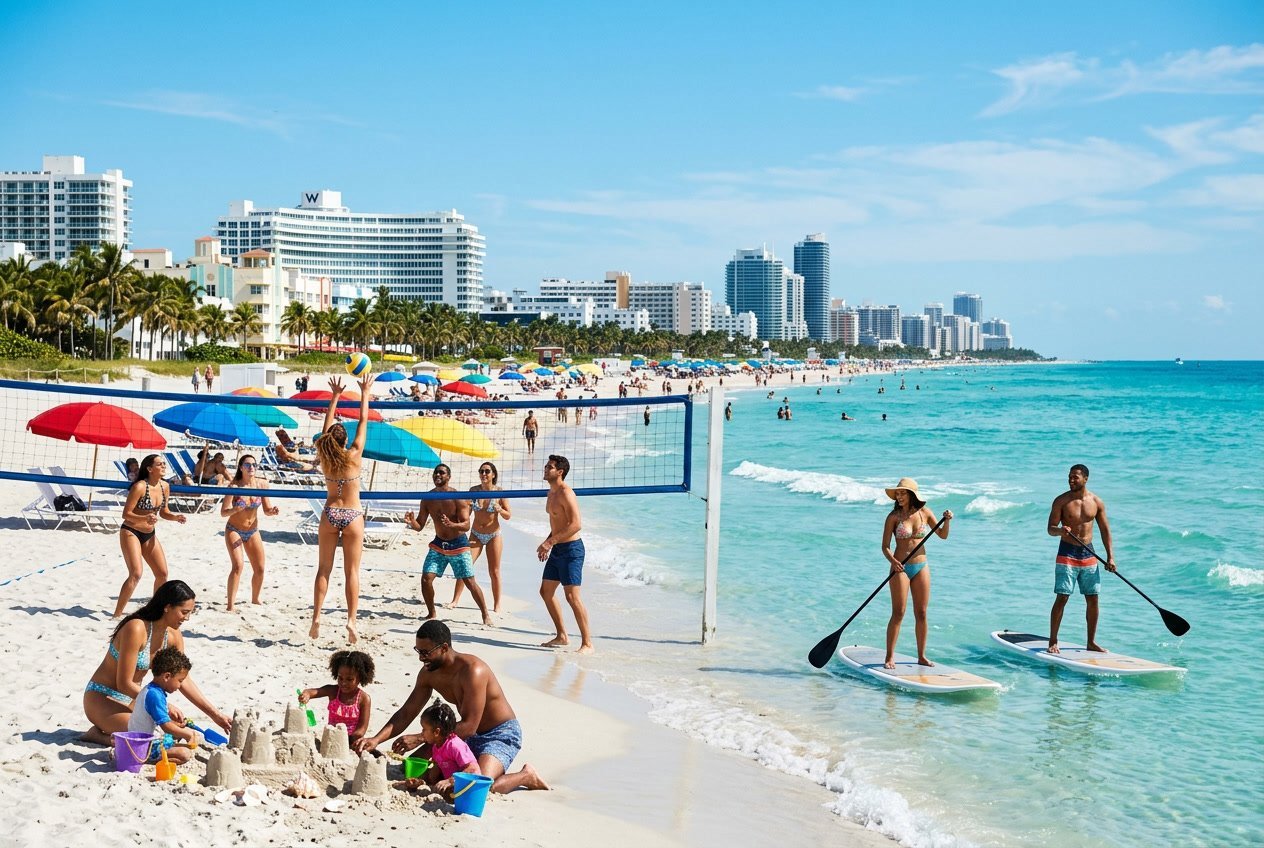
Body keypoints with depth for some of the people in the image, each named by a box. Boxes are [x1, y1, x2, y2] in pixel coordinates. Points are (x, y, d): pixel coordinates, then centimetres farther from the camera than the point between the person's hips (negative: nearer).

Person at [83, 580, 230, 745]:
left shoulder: (173, 636, -3)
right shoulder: (137, 629, -26)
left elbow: (184, 680, 6)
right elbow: (124, 683, -24)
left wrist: (215, 714, 2)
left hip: (131, 698, 8)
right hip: (101, 698, -8)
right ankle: (98, 734, -4)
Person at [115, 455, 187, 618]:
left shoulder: (165, 487, 1)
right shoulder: (140, 487, -20)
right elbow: (126, 514, -19)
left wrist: (176, 517, -7)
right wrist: (144, 518, -35)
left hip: (150, 535, 7)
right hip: (131, 533, -7)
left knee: (162, 573, 7)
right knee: (136, 574, -19)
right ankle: (117, 614, -14)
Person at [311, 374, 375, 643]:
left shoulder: (324, 457, -4)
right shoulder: (353, 456, -11)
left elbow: (327, 424, 8)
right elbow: (363, 421, -4)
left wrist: (335, 396, 16)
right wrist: (364, 393, 5)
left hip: (330, 515, 2)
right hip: (352, 516, -2)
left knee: (323, 569, 9)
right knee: (352, 571, 0)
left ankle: (316, 617, 3)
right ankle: (351, 620, -7)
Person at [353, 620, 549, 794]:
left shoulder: (472, 670, -30)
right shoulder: (428, 673, -4)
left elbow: (469, 726, -31)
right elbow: (406, 713, 2)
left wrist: (420, 739, -33)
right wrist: (376, 740, -15)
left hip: (502, 735, -8)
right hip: (470, 735, 8)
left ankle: (526, 776, -1)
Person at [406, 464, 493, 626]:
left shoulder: (458, 498, -15)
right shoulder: (428, 499, -1)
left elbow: (466, 525, -19)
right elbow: (420, 526, 2)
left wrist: (451, 524, -39)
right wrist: (411, 522, -21)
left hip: (458, 545, -4)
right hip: (438, 544, 4)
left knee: (470, 582, -5)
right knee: (426, 579, -9)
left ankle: (485, 615, 10)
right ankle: (432, 613, 10)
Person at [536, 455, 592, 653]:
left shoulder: (566, 493, -16)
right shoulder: (552, 493, 14)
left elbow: (575, 525, -24)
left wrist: (549, 542, -23)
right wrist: (547, 543, 13)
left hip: (571, 549, -10)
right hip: (557, 549, 10)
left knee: (572, 596, -11)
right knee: (546, 591, 13)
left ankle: (587, 643, -5)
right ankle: (562, 636, 24)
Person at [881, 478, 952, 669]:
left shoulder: (924, 512, 2)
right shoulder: (894, 516, -7)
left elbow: (942, 535, 11)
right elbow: (885, 547, -8)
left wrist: (947, 521, -8)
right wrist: (893, 561, -27)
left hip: (921, 567, 3)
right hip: (900, 568, -3)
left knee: (921, 613, 7)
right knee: (898, 614, -5)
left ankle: (921, 656, 17)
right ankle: (890, 656, 1)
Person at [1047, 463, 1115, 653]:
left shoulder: (1096, 502, 4)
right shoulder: (1061, 500, -6)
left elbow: (1105, 530, 10)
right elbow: (1050, 529, -6)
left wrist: (1110, 555, 4)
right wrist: (1060, 530, -29)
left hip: (1088, 554, 4)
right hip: (1067, 553, -4)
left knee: (1092, 599, 6)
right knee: (1062, 598, -8)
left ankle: (1091, 642, 18)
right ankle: (1053, 641, -1)